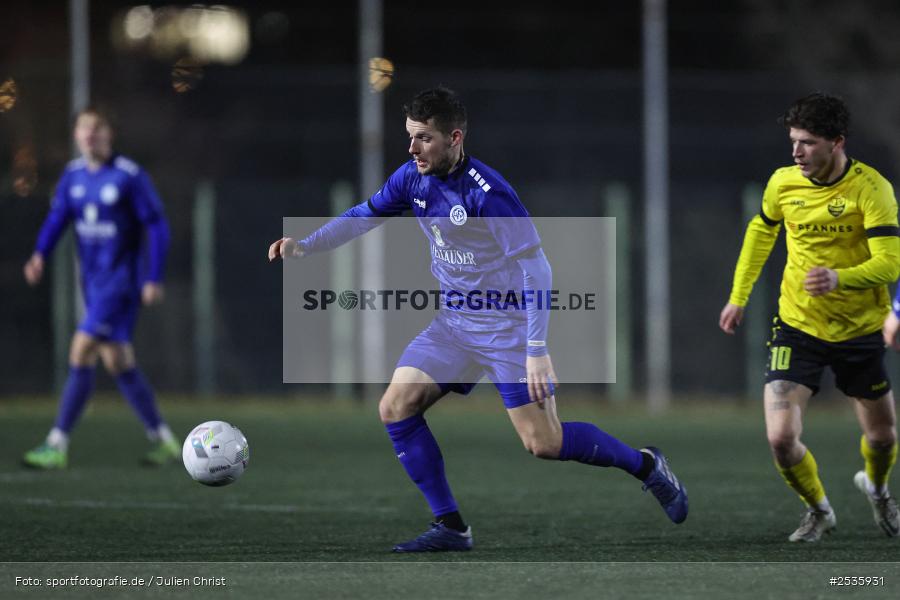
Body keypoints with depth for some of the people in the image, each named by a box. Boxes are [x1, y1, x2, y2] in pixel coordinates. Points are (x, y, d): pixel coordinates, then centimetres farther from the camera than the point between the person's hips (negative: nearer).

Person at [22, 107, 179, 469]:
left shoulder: (129, 177, -12)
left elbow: (157, 227, -9)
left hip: (120, 280, -7)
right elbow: (57, 218, 4)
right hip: (93, 282, 7)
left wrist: (154, 279, -13)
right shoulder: (73, 175, 7)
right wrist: (40, 256, -15)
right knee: (118, 364, 11)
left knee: (81, 354, -15)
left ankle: (57, 446, -14)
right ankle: (163, 440, 22)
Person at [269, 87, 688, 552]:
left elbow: (536, 269, -23)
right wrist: (304, 246, -1)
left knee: (543, 444, -10)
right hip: (455, 323, 7)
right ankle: (450, 527, 0)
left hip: (508, 325, -7)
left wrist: (537, 351, -26)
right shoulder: (413, 178, -3)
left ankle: (647, 466, 15)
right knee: (395, 408, -6)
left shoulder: (486, 192, -24)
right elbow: (364, 216, 14)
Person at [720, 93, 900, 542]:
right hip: (798, 327, 2)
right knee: (780, 438, -14)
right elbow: (761, 231, 16)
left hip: (860, 331, -1)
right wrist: (739, 296, 17)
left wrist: (840, 278, -43)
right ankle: (818, 511, 16)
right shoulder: (783, 183, -5)